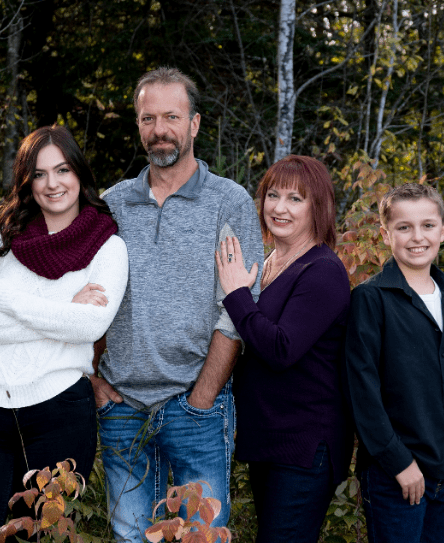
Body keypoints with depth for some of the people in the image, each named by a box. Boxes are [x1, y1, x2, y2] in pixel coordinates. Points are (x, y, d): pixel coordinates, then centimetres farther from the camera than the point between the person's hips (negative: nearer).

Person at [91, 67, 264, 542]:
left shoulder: (230, 203, -3)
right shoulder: (111, 204, 9)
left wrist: (201, 400, -12)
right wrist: (96, 382, 1)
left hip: (195, 406, -3)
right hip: (121, 409, 3)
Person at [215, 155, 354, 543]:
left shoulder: (323, 273, -17)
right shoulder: (267, 265, 9)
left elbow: (281, 351, -26)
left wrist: (236, 292, -20)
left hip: (306, 448, -9)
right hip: (267, 440, 9)